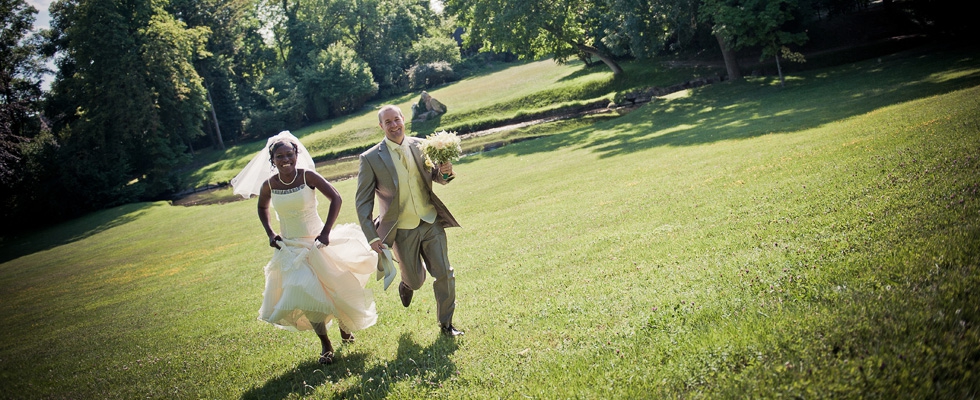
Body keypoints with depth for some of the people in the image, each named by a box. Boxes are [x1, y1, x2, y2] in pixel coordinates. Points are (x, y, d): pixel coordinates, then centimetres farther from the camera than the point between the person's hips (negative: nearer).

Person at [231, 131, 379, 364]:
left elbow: (335, 199, -12)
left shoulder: (307, 176, -15)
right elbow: (262, 208, 15)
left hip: (315, 242, -1)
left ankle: (344, 323, 41)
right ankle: (325, 344, 12)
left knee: (332, 286, 8)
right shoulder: (268, 185, -7)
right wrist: (270, 234, 4)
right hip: (290, 248, 1)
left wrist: (326, 232, -16)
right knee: (306, 294, -6)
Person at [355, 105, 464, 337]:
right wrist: (371, 236, -13)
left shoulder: (420, 146, -1)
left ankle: (446, 324, 21)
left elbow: (437, 178, 11)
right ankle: (407, 284, 48)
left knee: (445, 275, 1)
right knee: (416, 281, 9)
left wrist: (445, 172, -14)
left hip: (431, 223, 2)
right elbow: (363, 202, -7)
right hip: (403, 231, -2)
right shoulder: (371, 158, -10)